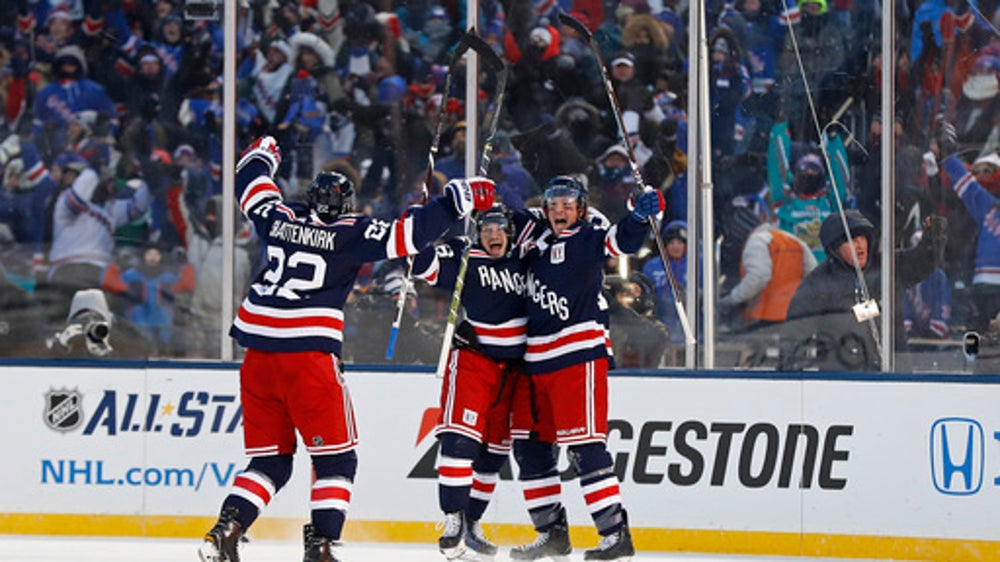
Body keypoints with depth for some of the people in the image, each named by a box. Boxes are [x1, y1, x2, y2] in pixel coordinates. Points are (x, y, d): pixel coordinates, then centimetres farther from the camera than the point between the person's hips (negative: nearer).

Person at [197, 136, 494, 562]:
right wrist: (458, 199, -2)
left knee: (270, 459, 14)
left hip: (258, 355, 5)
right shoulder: (349, 235, -1)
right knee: (336, 458, 6)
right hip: (308, 355, -5)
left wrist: (262, 155, 51)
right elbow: (408, 235, -8)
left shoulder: (280, 219, 11)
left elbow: (253, 189, 31)